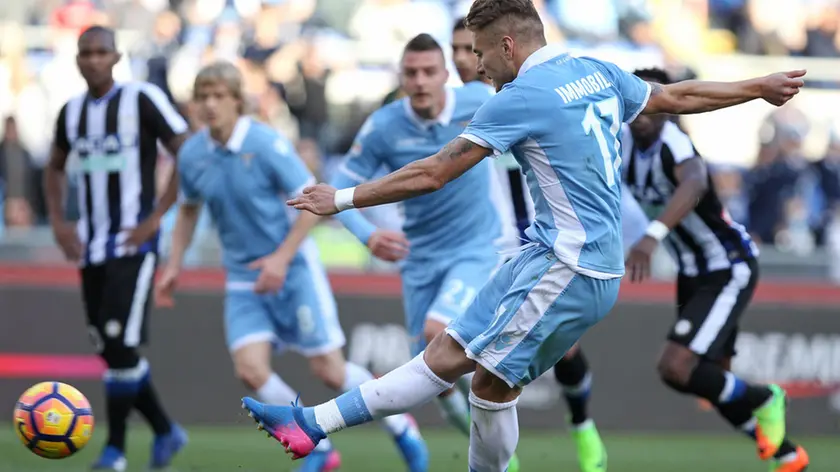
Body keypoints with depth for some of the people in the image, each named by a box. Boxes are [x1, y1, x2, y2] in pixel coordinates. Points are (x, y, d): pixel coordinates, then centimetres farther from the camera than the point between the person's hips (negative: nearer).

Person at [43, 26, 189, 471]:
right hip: (92, 246, 6)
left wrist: (156, 217, -13)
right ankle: (165, 431, 22)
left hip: (133, 243, -6)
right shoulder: (71, 112, 10)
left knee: (121, 343, -14)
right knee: (109, 348, 7)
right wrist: (58, 222, 11)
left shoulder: (143, 100, -9)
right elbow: (55, 169, 26)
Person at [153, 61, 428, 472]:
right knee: (250, 369, -14)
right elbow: (188, 209, 18)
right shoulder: (192, 155, -1)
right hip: (243, 279, 4)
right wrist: (174, 265, 9)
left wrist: (281, 258, -19)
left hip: (292, 268, -4)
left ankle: (401, 428, 22)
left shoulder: (266, 144, -16)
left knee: (330, 370, -3)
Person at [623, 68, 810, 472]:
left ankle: (763, 400, 4)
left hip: (729, 271, -9)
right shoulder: (625, 142, -5)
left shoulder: (673, 146, -30)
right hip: (693, 272, 9)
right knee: (715, 383, 14)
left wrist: (652, 236, -69)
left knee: (676, 369, -22)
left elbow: (694, 184, -54)